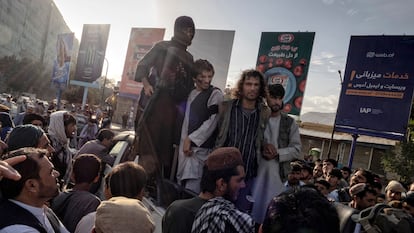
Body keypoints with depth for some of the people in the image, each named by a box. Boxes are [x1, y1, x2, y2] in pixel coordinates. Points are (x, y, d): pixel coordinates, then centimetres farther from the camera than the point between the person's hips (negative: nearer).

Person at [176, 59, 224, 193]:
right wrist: (184, 141, 8)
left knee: (192, 188, -11)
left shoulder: (215, 94, -5)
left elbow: (212, 122, -11)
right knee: (182, 181, 11)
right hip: (187, 145, 7)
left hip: (202, 147, -7)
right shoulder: (192, 94, 15)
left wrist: (191, 139, -10)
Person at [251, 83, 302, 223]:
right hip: (254, 170, -1)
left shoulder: (290, 123, 9)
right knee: (251, 206, 2)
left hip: (277, 174, 1)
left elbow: (296, 150, 4)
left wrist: (277, 153, -11)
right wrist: (262, 146, -14)